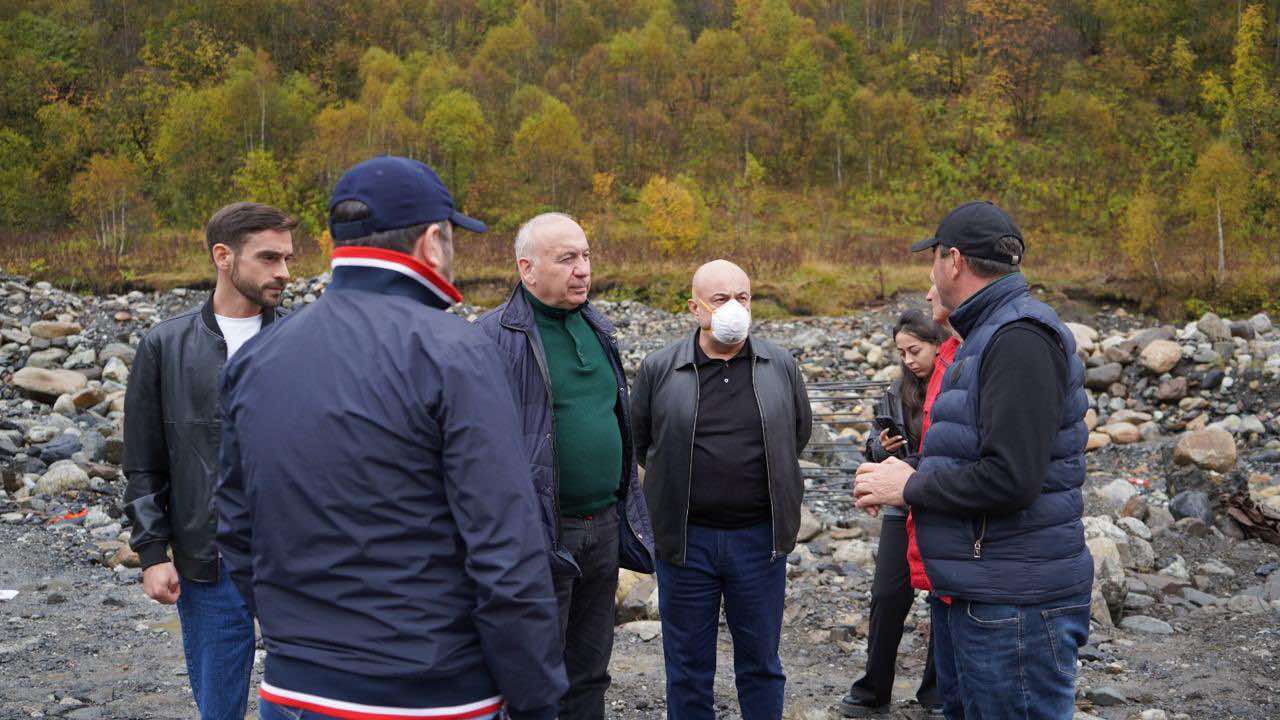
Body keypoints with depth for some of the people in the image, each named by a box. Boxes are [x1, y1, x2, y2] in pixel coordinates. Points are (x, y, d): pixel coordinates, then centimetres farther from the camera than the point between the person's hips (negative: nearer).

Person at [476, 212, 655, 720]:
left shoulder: (597, 329, 12)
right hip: (542, 536, -6)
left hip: (604, 527, 7)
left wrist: (629, 508, 20)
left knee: (590, 668, 17)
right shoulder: (497, 335, -11)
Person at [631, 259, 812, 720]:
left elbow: (800, 431, 16)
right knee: (688, 666, 11)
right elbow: (638, 441, 9)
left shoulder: (781, 366, 2)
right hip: (686, 539, -1)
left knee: (761, 662, 13)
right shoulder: (659, 370, -3)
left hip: (759, 538, 1)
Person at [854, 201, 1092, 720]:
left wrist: (911, 488, -12)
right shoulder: (987, 336, 16)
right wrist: (909, 473, 6)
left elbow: (1010, 479, -25)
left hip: (1013, 601, -10)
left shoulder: (1020, 337, -17)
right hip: (966, 591, 10)